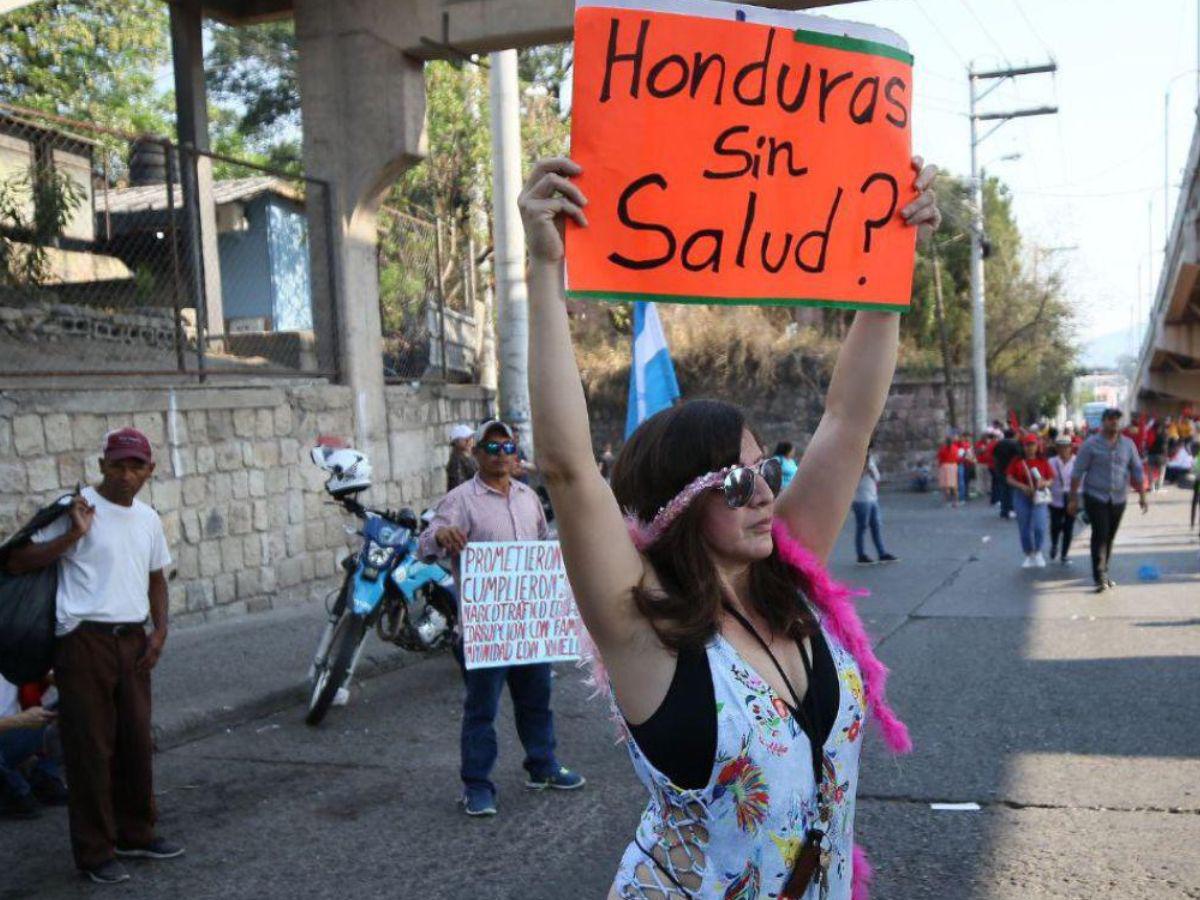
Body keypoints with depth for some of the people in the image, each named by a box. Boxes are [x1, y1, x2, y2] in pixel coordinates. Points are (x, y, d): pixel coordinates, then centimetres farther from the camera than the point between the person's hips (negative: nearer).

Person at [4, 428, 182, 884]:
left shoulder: (148, 519, 12)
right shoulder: (78, 508, -7)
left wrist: (160, 630, 10)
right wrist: (74, 534, -20)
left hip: (133, 640, 6)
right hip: (85, 640, -6)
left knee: (136, 743, 12)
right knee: (90, 748, -1)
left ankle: (135, 834, 27)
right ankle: (94, 851, 9)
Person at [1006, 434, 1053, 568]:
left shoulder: (1043, 462, 3)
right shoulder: (1017, 462, 2)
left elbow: (1051, 479, 6)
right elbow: (1009, 479, -2)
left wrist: (1045, 483, -16)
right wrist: (1022, 486, -17)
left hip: (1039, 497, -1)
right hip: (1021, 497, 1)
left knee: (1039, 526, -15)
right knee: (1024, 528, 6)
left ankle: (1038, 552, 9)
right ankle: (1029, 556, 21)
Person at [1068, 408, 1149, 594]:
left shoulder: (1128, 444, 6)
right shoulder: (1091, 444, -5)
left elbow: (1137, 471, 11)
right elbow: (1077, 472, -4)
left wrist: (1142, 496, 5)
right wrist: (1073, 498, -6)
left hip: (1118, 499, 4)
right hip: (1095, 497, -4)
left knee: (1110, 537, 10)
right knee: (1100, 535, -11)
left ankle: (1103, 573, 23)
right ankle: (1099, 577, -9)